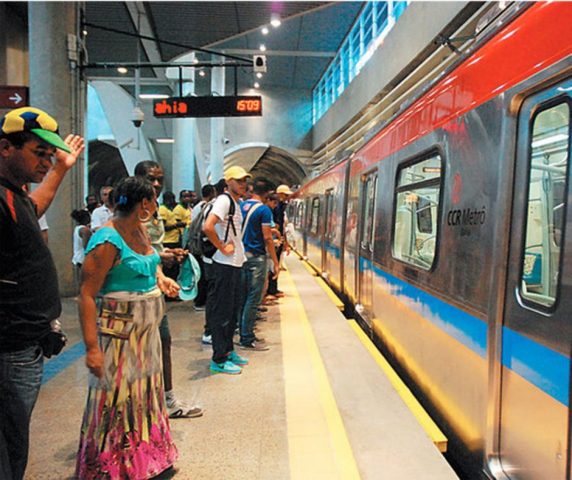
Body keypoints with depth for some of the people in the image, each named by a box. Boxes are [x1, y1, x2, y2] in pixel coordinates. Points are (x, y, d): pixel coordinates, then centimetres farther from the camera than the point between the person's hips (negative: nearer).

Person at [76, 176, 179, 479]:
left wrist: (161, 278, 7)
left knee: (145, 393, 19)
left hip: (146, 326, 9)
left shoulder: (140, 230, 6)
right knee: (118, 398, 2)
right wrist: (91, 347, -26)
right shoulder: (108, 241, -20)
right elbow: (87, 294, -22)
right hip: (119, 329, -9)